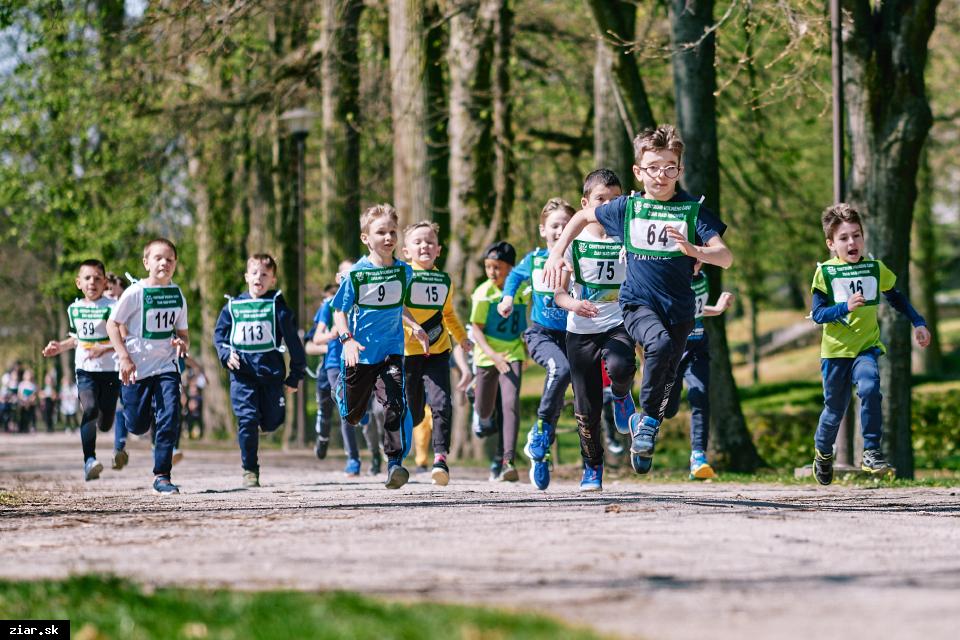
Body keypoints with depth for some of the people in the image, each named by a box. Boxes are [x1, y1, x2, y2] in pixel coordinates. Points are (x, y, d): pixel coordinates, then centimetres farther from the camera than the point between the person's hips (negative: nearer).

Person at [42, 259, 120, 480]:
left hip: (110, 369, -2)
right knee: (90, 409, -23)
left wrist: (104, 348, -25)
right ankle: (89, 460, -28)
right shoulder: (74, 309, 10)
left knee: (104, 424, 2)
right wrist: (60, 347, 12)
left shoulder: (112, 307, -7)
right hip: (85, 370, 2)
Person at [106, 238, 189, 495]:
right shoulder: (135, 293, -11)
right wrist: (124, 358, -13)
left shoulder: (177, 295, 3)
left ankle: (161, 476, -6)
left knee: (170, 419, -13)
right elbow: (112, 324, -5)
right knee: (138, 425, 3)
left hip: (167, 366, 3)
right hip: (137, 367, -3)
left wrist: (182, 343, -12)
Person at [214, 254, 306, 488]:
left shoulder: (277, 306, 0)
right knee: (247, 420, -10)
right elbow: (219, 334, 16)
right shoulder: (233, 306, 6)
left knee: (271, 422, 3)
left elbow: (292, 340, 3)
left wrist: (296, 374, 2)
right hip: (242, 374, 0)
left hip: (271, 371, 0)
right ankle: (250, 470, 0)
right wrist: (226, 354, -4)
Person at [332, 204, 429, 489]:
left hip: (391, 351, 1)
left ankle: (395, 462, -19)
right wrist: (346, 339, -20)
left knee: (395, 404, -23)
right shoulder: (357, 273, -9)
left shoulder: (403, 271, 2)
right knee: (352, 415, 15)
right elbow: (339, 311, -4)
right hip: (359, 354, -1)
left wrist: (414, 326, 4)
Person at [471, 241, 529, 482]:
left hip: (513, 355, 0)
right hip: (487, 356, 0)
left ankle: (506, 461, -20)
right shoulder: (483, 293, -11)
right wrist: (492, 354, -26)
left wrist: (527, 352, 14)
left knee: (510, 404, -18)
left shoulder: (523, 290, -3)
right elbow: (476, 329, -13)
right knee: (485, 410, 10)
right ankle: (484, 418, 50)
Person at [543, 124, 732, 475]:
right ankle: (647, 417, -18)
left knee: (666, 378, 6)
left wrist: (693, 250, -33)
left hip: (678, 308, 1)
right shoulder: (628, 207, 2)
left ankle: (645, 425, 32)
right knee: (660, 343, -31)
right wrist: (556, 253, 11)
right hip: (637, 301, -1)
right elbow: (583, 216, 20)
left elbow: (725, 257, -13)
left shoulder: (692, 210, -3)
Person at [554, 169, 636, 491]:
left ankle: (621, 395, 3)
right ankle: (592, 468, 24)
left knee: (619, 368, -34)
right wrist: (572, 304, -23)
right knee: (587, 409, 3)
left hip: (618, 325, 0)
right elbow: (558, 291, -2)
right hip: (581, 331, 0)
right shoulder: (574, 241, -1)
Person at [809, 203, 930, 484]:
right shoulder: (825, 272, -4)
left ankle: (872, 454, -22)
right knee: (834, 408, 10)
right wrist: (845, 307, -26)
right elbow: (817, 314, -10)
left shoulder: (875, 269, 4)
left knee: (869, 388, -28)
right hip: (836, 350, -1)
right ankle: (823, 453, 39)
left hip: (867, 348, 1)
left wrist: (918, 323, 15)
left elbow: (896, 297, 20)